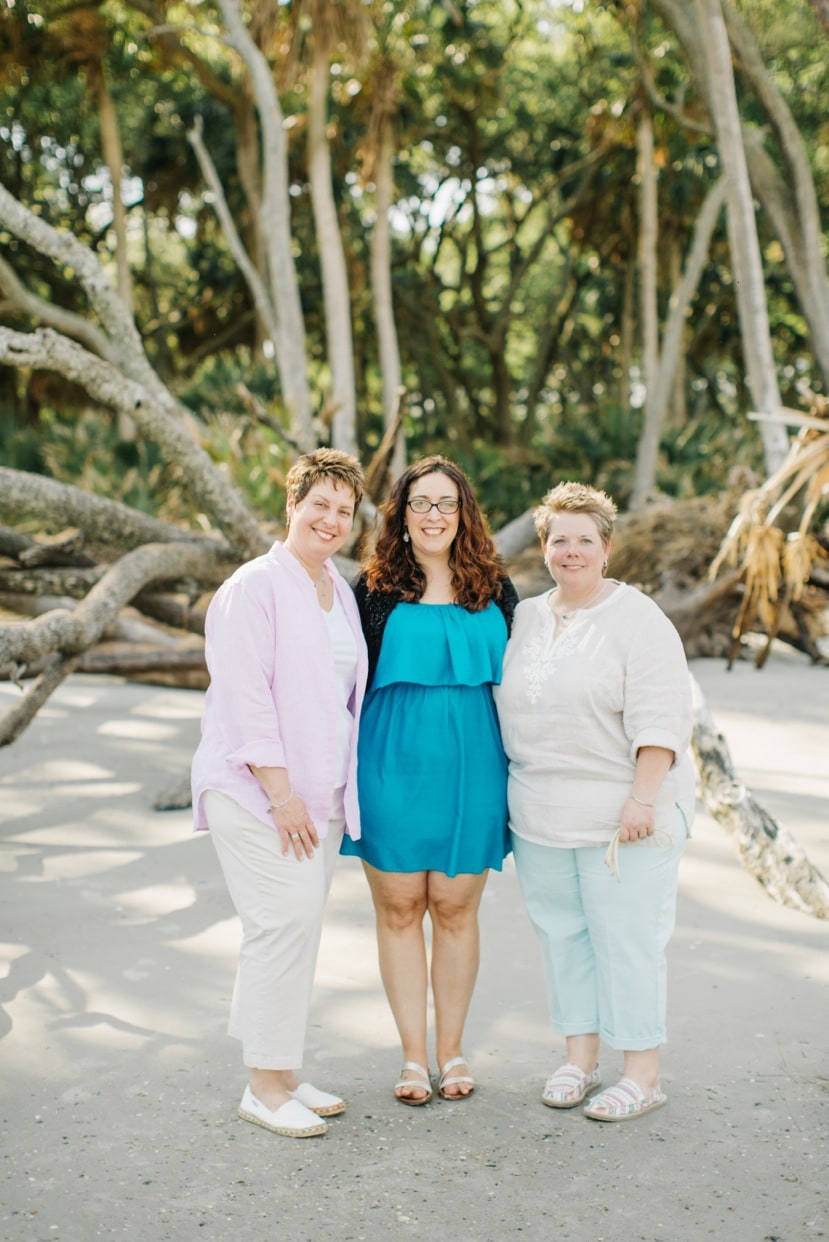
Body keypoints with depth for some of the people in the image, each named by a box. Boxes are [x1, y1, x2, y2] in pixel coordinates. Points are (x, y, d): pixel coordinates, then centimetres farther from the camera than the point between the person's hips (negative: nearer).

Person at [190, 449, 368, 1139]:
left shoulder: (340, 591, 15)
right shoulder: (257, 586, -8)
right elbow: (243, 693, -14)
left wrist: (340, 789, 13)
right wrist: (280, 791, -18)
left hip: (321, 791, 7)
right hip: (256, 790, -7)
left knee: (300, 926, 8)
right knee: (285, 920, -11)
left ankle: (283, 1073, 19)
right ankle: (264, 1086, 0)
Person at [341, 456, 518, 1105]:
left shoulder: (495, 591, 6)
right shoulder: (375, 589, 1)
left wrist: (516, 771, 9)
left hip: (471, 771, 1)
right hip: (395, 767, -1)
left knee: (456, 907, 7)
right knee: (399, 909, 5)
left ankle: (452, 1050, 22)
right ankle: (414, 1056, 17)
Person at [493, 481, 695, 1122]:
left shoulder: (636, 619, -6)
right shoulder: (525, 617, 13)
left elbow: (660, 718, -13)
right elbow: (508, 705, 20)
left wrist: (643, 799, -20)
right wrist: (517, 795, 15)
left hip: (620, 813, -6)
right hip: (541, 816, 6)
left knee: (626, 937, -2)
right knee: (562, 933, 10)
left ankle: (643, 1074, 7)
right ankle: (580, 1059, 21)